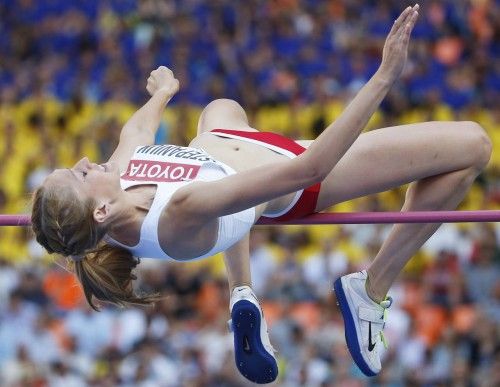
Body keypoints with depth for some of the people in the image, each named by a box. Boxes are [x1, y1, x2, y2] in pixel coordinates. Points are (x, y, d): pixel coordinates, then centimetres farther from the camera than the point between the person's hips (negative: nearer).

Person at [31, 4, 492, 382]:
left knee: (223, 108, 44)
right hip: (300, 189, -7)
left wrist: (162, 91, 27)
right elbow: (308, 167, -47)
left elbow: (135, 131, 4)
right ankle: (371, 290, 6)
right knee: (471, 146, -9)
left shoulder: (116, 172, -23)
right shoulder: (181, 215, -44)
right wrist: (384, 77, -49)